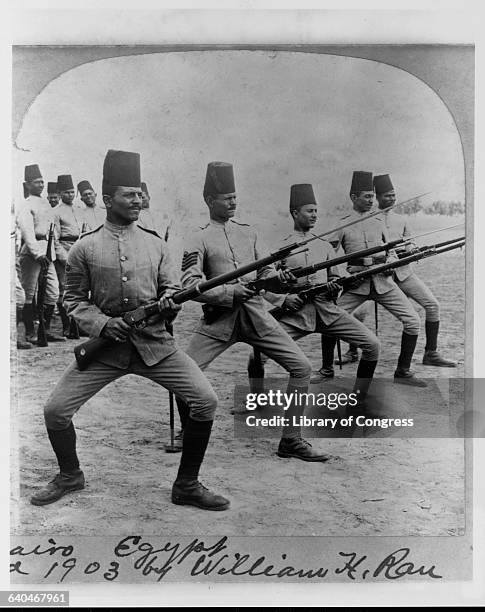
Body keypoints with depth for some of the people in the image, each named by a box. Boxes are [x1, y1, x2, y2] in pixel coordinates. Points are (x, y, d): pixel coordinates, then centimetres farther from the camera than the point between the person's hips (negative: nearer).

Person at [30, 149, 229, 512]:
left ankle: (187, 485, 7)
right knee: (56, 410, -6)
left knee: (206, 402, -13)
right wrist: (103, 324, -13)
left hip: (155, 343, 1)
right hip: (106, 346, -1)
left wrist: (170, 303, -15)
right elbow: (74, 300, 4)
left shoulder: (155, 244, 6)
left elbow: (171, 289, 10)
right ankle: (70, 476, 25)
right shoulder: (84, 248, 1)